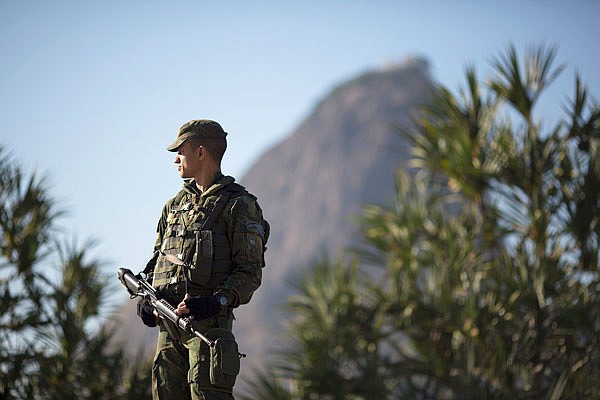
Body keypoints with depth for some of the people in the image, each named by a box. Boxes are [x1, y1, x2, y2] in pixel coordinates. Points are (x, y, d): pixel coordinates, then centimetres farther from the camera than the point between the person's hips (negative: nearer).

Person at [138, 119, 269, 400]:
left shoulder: (237, 205, -4)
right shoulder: (176, 203, 19)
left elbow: (250, 272, -8)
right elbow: (158, 257, 26)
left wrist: (215, 302, -22)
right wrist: (145, 296, 7)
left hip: (208, 321, -7)